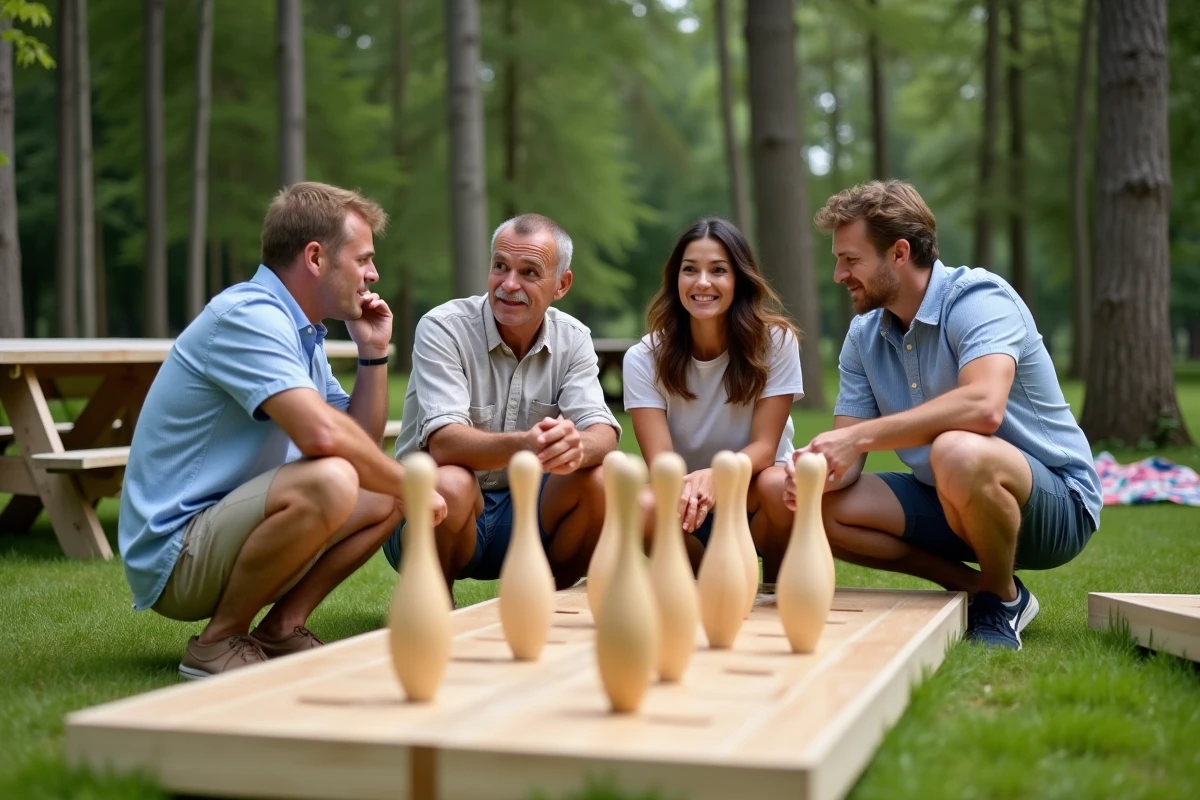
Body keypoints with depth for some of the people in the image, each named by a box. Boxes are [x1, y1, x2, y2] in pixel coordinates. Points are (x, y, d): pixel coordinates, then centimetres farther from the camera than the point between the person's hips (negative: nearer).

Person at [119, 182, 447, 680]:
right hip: (173, 554, -10)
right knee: (329, 481, -33)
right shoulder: (248, 315, -18)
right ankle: (220, 641, -14)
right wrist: (408, 484, -17)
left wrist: (373, 353, 6)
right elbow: (321, 434, -31)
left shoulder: (301, 331, 13)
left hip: (233, 529, 10)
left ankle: (281, 628, 4)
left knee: (385, 496, 12)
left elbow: (362, 442, 16)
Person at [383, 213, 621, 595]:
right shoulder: (443, 329, -14)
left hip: (522, 511, 4)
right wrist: (521, 445, -48)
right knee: (450, 484, -35)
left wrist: (578, 447, -40)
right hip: (436, 508, -3)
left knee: (600, 480, -21)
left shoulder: (573, 339, -1)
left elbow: (603, 435, -14)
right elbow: (443, 444, -28)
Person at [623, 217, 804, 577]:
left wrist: (714, 476, -39)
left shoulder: (776, 340, -11)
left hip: (753, 498, 0)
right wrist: (683, 488, -43)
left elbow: (764, 447, -16)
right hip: (688, 508, 1)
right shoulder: (645, 358, -10)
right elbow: (659, 461, -18)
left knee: (777, 486, -34)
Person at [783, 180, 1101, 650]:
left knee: (958, 452, -38)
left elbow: (984, 406, -39)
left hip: (1056, 501, -7)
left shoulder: (979, 299, -19)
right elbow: (847, 460, -2)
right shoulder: (864, 337, 2)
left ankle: (1002, 599, -10)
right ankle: (971, 587, 2)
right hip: (949, 503, 7)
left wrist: (861, 436, -38)